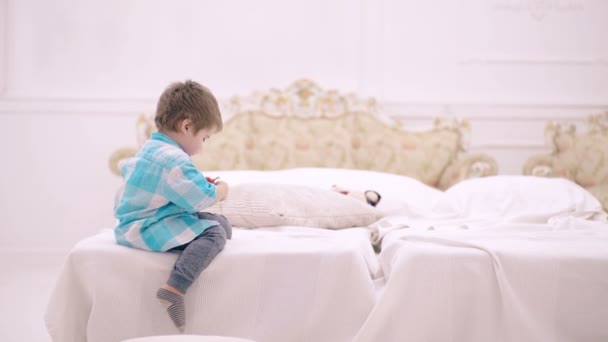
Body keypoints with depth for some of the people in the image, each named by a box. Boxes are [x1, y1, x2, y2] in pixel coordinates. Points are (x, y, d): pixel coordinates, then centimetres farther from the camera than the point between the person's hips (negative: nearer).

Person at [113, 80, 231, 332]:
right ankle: (174, 289, -35)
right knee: (214, 234, -25)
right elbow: (200, 198, -26)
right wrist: (220, 191, -1)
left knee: (221, 223, 11)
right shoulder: (174, 160, -21)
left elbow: (126, 169, 32)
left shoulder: (149, 150, 14)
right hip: (147, 230, -11)